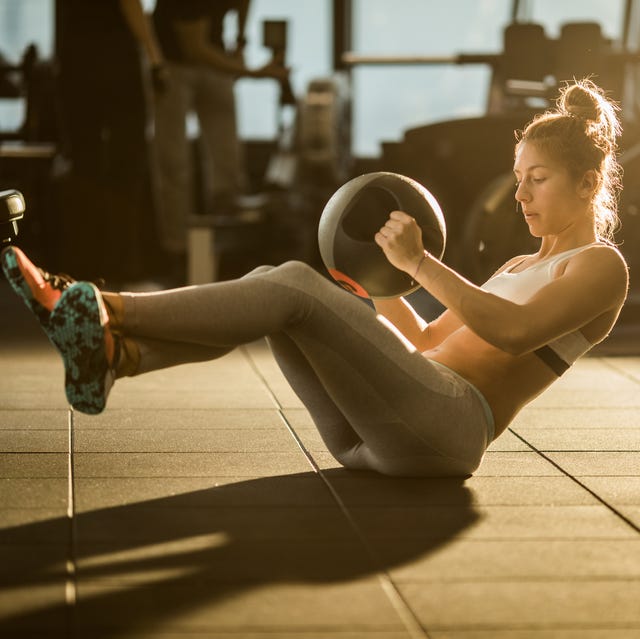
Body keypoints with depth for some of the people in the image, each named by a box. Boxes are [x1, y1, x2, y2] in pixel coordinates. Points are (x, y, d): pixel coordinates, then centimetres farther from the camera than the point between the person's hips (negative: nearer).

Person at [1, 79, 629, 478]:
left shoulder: (600, 266, 3)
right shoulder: (524, 264, 32)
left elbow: (514, 330, -18)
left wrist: (420, 263, -20)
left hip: (442, 427, -8)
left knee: (295, 285, -23)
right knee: (267, 285, -10)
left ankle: (107, 311, -23)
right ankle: (109, 353, -28)